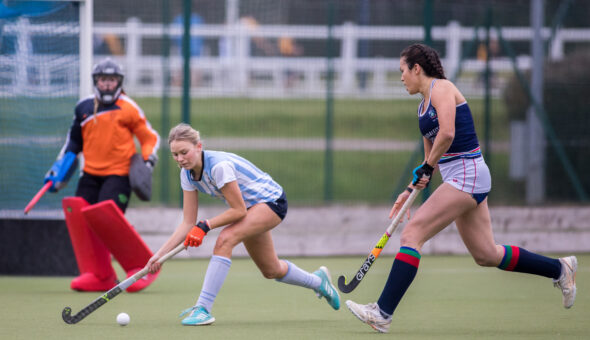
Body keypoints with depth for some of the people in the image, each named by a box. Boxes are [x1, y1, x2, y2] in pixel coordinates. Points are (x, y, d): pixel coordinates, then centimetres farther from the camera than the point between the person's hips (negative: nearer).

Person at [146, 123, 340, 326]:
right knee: (271, 271, 19)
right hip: (250, 208, 9)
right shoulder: (187, 174, -10)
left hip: (271, 201, -9)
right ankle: (318, 281, 47)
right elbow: (188, 223, -8)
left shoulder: (219, 166, -34)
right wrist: (160, 254, -16)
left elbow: (238, 210, -26)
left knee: (225, 240, -31)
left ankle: (203, 308, -31)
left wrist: (205, 226, -30)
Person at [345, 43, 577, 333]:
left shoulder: (442, 88, -8)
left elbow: (446, 134, -23)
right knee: (486, 255, 14)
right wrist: (411, 190, 17)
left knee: (412, 233, -17)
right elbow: (431, 159, 25)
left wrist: (426, 169, -13)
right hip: (456, 179, 10)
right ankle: (560, 269, 28)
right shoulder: (423, 105, 19)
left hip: (467, 175, -10)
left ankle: (383, 313, -22)